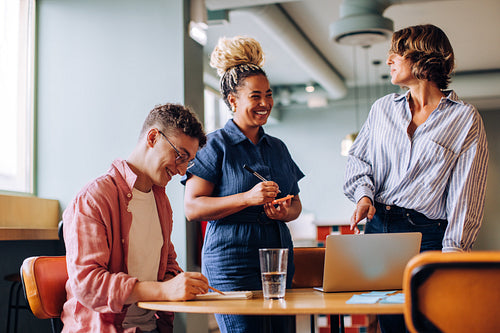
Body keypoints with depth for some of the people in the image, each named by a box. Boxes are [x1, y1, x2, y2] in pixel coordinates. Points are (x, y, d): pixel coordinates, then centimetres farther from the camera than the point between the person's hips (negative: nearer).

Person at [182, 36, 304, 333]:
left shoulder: (278, 148, 15)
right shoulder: (216, 145, -4)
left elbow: (296, 203, 21)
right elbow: (192, 208, -11)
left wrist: (285, 212, -4)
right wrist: (248, 198, -20)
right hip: (232, 261, -6)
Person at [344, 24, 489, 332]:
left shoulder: (466, 118, -1)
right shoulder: (383, 108, 14)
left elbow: (466, 194, -6)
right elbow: (358, 158, 20)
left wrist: (452, 253, -14)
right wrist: (364, 194, -1)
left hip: (427, 234, -4)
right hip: (377, 228, 4)